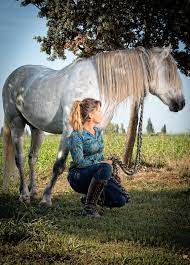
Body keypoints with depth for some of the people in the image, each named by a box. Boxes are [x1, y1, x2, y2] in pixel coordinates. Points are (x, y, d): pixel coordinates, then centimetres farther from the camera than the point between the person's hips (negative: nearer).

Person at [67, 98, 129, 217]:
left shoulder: (98, 131, 9)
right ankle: (89, 207, -24)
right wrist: (104, 163, -18)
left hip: (98, 171, 7)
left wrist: (108, 162, 0)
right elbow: (79, 162, -21)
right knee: (105, 168, -37)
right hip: (78, 176, -7)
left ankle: (92, 196, 15)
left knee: (121, 200, -11)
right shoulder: (77, 135, -16)